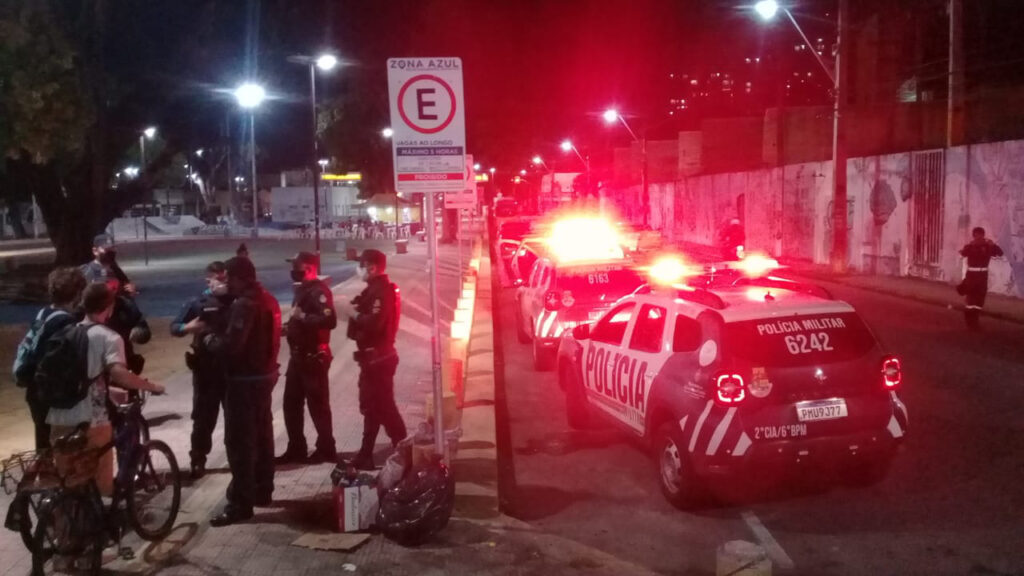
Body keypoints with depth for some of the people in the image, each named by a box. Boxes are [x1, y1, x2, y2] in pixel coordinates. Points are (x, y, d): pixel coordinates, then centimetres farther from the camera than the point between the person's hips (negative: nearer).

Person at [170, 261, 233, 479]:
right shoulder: (198, 303, -4)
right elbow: (174, 327, -1)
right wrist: (188, 327, -22)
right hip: (206, 367, -2)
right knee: (204, 416, 4)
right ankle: (197, 460, 14)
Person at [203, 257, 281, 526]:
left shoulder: (244, 305, -21)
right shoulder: (268, 299, 11)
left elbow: (230, 346, -28)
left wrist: (210, 339, -7)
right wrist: (219, 337, 12)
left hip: (245, 379, -10)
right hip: (265, 373, 10)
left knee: (239, 441, -4)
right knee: (262, 434, 18)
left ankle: (240, 503, -1)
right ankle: (262, 491, 30)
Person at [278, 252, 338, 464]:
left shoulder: (318, 291, -17)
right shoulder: (302, 289, 15)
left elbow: (329, 320, -31)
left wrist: (302, 316, -29)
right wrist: (289, 327, 14)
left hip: (313, 357, -10)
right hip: (298, 355, 10)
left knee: (317, 405, -1)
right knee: (291, 403, 13)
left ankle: (326, 449, 10)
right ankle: (296, 448, 23)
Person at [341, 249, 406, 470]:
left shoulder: (381, 291, -19)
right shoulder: (376, 289, 14)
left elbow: (374, 323, -30)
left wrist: (354, 314, -17)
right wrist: (355, 311, -2)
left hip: (378, 357, -11)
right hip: (374, 356, 11)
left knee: (382, 406, -5)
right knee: (371, 405, 15)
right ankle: (366, 456, 24)